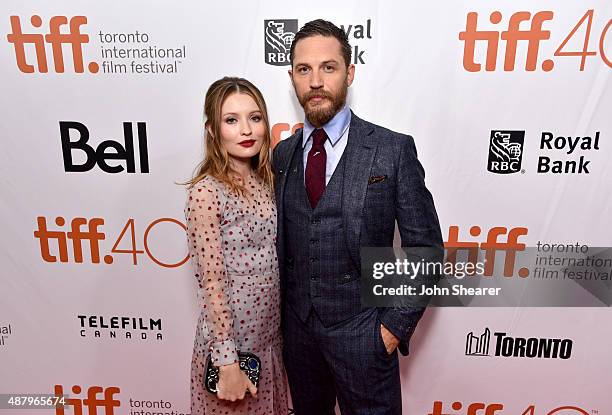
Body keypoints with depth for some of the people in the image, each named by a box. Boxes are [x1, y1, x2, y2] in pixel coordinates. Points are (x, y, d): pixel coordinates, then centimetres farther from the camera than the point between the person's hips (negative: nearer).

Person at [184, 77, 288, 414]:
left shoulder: (264, 181, 0)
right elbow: (211, 285, -19)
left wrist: (285, 326, 10)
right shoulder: (206, 192, -21)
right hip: (230, 339, -6)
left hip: (270, 335, 7)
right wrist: (227, 362, -15)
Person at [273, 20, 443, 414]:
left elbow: (426, 249, -8)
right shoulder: (282, 154, 2)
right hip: (297, 327, 4)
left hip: (362, 333, -4)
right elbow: (280, 240, 8)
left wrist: (396, 325, -11)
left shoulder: (394, 149, -11)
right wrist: (281, 312, 5)